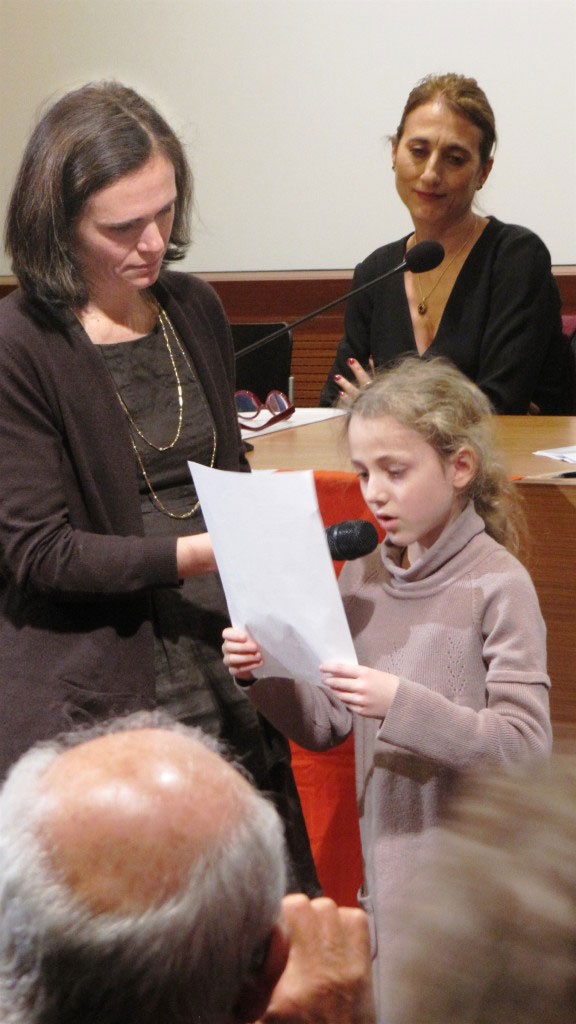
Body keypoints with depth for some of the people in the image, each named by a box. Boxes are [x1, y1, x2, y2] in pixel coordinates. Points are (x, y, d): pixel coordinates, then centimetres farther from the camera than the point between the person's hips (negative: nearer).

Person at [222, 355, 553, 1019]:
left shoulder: (497, 584, -13)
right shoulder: (361, 575, 5)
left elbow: (526, 745, -19)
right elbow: (326, 727, 9)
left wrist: (403, 704, -28)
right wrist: (263, 676, -8)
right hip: (387, 868, 5)